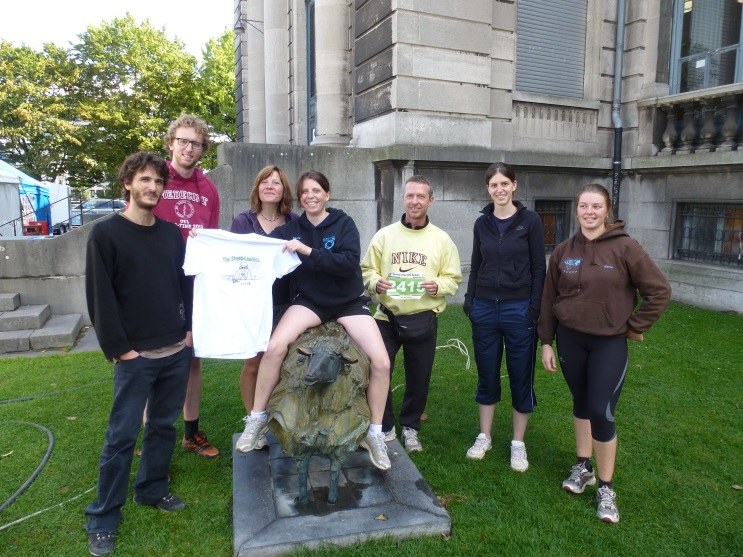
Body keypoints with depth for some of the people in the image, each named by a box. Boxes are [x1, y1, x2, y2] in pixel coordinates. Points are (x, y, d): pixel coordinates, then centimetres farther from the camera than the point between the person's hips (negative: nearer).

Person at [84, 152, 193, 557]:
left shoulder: (172, 233, 10)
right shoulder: (105, 234, -6)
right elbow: (100, 298, -9)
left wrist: (190, 328, 4)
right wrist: (119, 349, -12)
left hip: (177, 351, 5)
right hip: (135, 356, -5)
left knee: (164, 425, 15)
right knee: (121, 436, 3)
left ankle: (152, 490, 33)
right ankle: (103, 519, 17)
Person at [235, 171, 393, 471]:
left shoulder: (344, 223, -4)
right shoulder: (291, 229, 3)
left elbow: (349, 262, -19)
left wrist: (308, 251, -26)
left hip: (349, 302, -1)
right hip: (309, 301, 1)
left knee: (381, 362, -15)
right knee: (274, 347, -24)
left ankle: (375, 433, 6)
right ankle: (257, 418, -2)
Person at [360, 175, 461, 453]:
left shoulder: (442, 239, 0)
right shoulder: (384, 235, 1)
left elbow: (454, 278, 3)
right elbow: (366, 270, 6)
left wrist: (438, 285, -17)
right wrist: (376, 282, -15)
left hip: (423, 320, 0)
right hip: (387, 317, 0)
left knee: (419, 378, 11)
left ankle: (410, 427, 33)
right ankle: (384, 427, 22)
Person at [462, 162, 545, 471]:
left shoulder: (530, 220, -4)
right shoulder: (482, 223, 6)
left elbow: (539, 269, -5)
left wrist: (534, 309, -10)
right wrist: (469, 301, 5)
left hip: (519, 309, -3)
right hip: (485, 308, 3)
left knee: (521, 378, 7)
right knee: (487, 376, 12)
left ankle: (518, 443, 21)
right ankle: (484, 437, 26)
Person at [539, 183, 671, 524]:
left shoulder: (625, 248, -10)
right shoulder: (563, 252, 0)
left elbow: (659, 291, -7)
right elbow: (549, 299, 4)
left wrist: (635, 327, -4)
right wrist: (546, 342, 3)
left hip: (610, 342, -3)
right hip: (570, 339, 3)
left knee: (601, 411, -5)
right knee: (581, 403, 15)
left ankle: (606, 487, 13)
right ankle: (583, 467, 34)